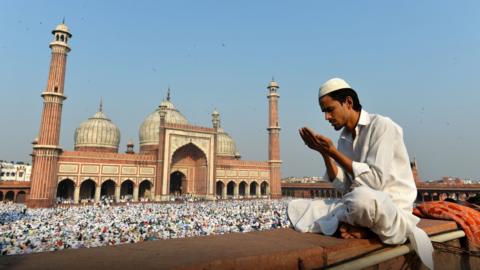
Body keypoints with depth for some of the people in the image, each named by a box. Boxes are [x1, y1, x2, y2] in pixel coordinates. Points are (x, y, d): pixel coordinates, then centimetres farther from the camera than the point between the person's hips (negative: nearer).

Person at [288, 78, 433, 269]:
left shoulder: (382, 126, -12)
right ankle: (355, 225, -15)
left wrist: (334, 152, -18)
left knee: (362, 198, -42)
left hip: (392, 205, -6)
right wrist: (324, 153, -8)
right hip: (357, 202, 7)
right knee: (296, 208, -2)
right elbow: (345, 187, 4)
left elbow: (376, 181, -21)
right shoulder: (344, 138, 10)